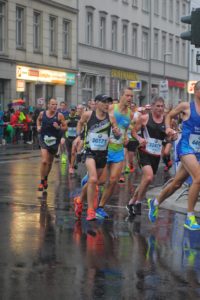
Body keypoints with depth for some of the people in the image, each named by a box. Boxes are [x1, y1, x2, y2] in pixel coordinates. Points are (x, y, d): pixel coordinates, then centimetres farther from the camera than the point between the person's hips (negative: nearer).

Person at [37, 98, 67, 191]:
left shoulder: (59, 115, -8)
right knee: (44, 161, -17)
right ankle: (42, 182, -5)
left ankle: (45, 178, 40)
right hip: (44, 138, -1)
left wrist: (59, 128, -22)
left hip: (54, 140, 1)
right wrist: (38, 127, 4)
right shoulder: (42, 113, -2)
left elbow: (65, 127, -3)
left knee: (50, 162, 15)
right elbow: (38, 120, 21)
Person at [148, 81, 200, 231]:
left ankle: (155, 202, 39)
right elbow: (169, 116, 10)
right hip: (186, 147, -6)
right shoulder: (186, 106, -5)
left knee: (177, 183, 15)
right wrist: (168, 128, -6)